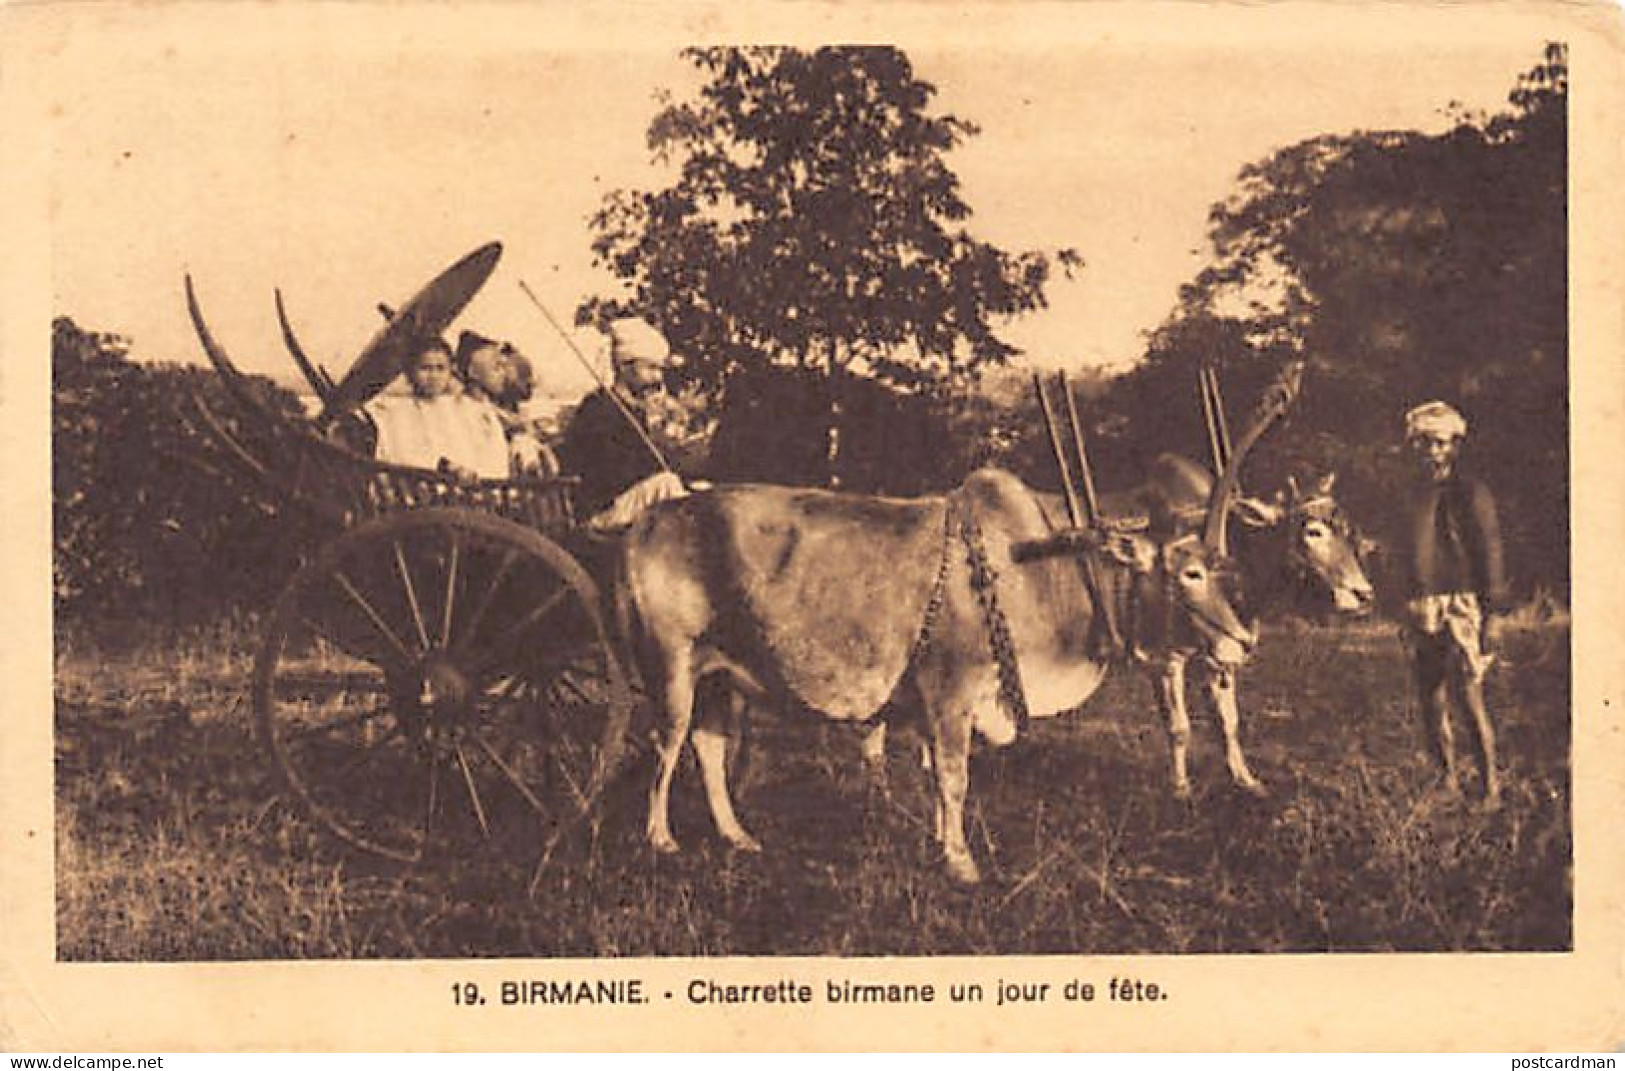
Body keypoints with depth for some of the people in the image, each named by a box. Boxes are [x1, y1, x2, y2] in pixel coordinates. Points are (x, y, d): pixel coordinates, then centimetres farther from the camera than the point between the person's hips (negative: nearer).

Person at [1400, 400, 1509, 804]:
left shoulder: (1471, 494, -3)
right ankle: (1448, 782, 21)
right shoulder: (1417, 496, 16)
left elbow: (1490, 554, -7)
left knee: (1468, 695, -10)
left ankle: (1491, 784, -1)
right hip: (1422, 613, 7)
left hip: (1461, 605, -7)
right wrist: (1408, 616, 17)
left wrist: (1488, 615, -13)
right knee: (1432, 705, 9)